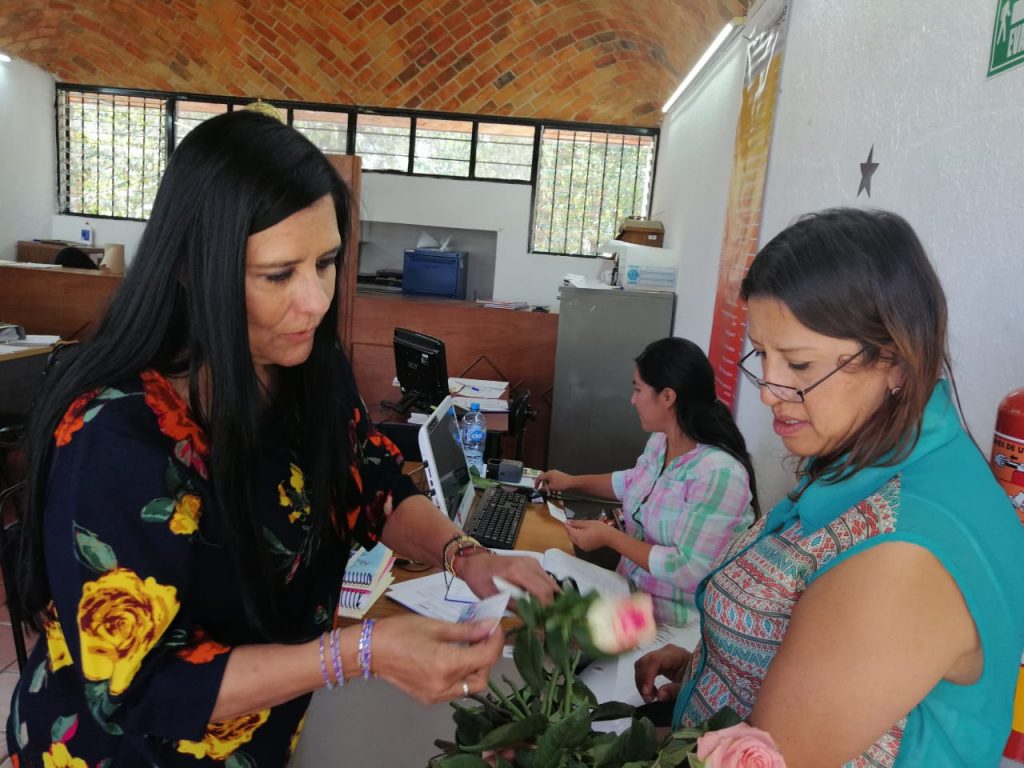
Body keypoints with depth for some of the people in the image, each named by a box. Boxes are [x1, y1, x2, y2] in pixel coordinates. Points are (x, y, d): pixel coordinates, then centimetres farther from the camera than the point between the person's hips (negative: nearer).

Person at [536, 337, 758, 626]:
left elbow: (689, 572, -26)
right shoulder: (660, 441, 1)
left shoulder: (718, 473, -26)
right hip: (631, 593, 7)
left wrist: (610, 537, -21)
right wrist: (572, 481, 23)